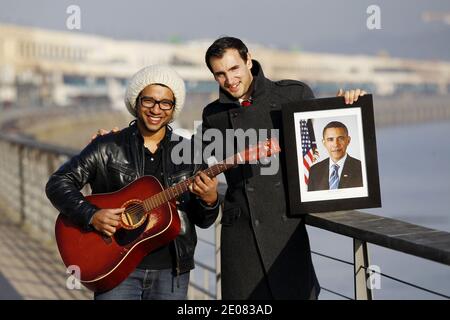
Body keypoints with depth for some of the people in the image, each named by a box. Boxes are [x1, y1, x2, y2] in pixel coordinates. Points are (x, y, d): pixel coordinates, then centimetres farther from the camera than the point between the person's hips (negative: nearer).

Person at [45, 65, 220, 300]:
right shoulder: (107, 148, 1)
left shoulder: (188, 154, 7)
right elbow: (57, 183, -1)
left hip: (171, 271, 2)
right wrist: (90, 216, -15)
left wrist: (209, 200, -14)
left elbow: (202, 221, 8)